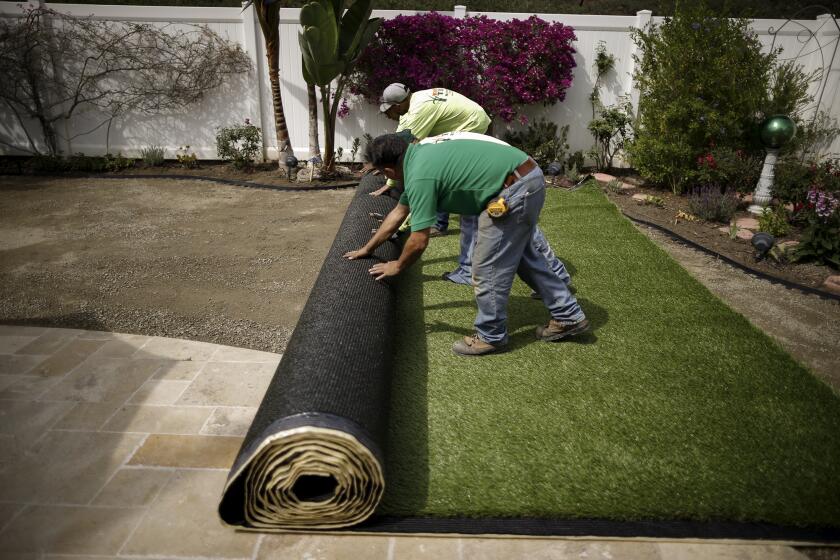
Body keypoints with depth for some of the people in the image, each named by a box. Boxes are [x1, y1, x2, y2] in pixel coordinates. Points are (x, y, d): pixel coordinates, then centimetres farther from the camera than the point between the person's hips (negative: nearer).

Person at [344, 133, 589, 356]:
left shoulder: (420, 176, -17)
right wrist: (367, 248, 32)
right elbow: (399, 212, 24)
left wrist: (396, 267, 8)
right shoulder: (418, 156, 14)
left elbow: (418, 242, -12)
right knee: (523, 254, 23)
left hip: (516, 190, -10)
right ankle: (568, 316, 33)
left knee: (488, 267, 1)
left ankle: (490, 336, 18)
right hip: (530, 178, 10)